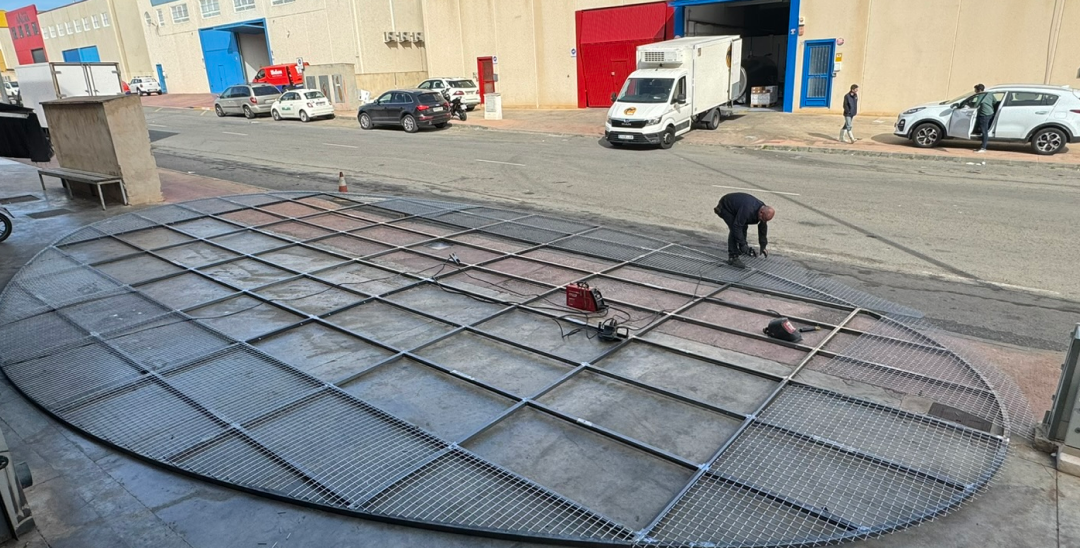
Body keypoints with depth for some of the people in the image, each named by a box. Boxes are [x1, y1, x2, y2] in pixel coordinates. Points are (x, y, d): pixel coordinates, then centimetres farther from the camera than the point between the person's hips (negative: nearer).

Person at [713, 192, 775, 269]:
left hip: (734, 207, 8)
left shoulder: (763, 209, -13)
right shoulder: (747, 210, -40)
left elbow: (763, 228, 0)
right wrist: (743, 245, -33)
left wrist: (763, 246, 3)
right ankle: (732, 258, -16)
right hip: (725, 207, -8)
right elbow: (737, 227, -36)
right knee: (734, 230, -20)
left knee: (744, 226, 11)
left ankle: (743, 249, 32)